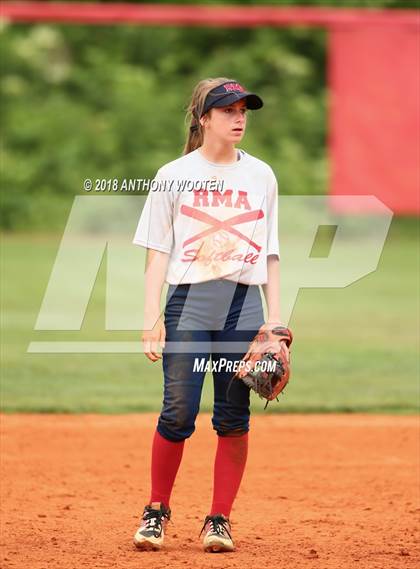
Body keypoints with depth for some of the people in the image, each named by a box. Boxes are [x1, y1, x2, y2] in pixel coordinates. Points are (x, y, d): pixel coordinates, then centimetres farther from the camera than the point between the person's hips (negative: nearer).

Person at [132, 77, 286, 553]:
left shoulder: (261, 176, 12)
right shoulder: (174, 176, 5)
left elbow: (269, 252, 14)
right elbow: (158, 251, 3)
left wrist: (274, 319, 7)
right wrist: (151, 318, -5)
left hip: (245, 304, 2)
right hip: (189, 300, -2)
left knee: (234, 417, 1)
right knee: (178, 414, -8)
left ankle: (219, 519, 10)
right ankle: (157, 510, 10)